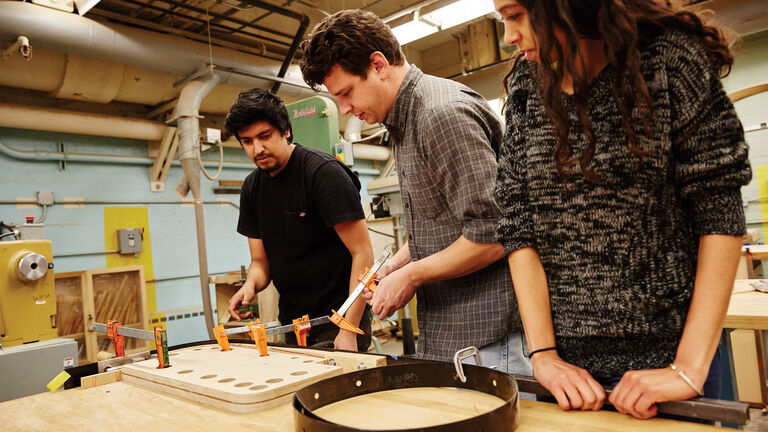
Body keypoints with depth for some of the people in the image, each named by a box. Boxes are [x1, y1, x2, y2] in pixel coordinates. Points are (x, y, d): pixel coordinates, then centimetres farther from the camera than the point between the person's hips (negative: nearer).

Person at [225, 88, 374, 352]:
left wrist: (349, 331, -24)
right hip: (292, 322, 6)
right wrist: (250, 285, -13)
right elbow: (261, 261, 11)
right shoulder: (252, 188, 6)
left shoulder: (323, 172, -16)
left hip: (338, 319, -6)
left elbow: (363, 253, -19)